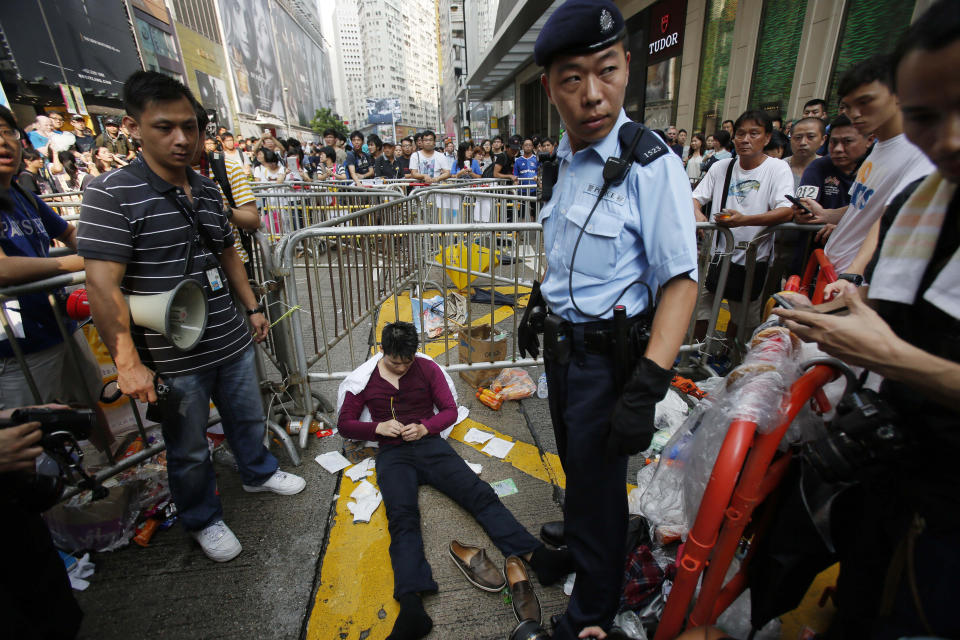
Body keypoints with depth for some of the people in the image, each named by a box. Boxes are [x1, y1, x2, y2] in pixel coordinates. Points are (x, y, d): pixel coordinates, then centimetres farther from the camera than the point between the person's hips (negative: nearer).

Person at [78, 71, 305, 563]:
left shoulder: (208, 190, 6)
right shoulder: (111, 194, -14)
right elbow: (102, 285, -19)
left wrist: (252, 307, 16)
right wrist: (128, 363, -22)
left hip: (232, 342, 6)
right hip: (172, 358, -5)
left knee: (248, 417, 24)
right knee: (189, 451, 15)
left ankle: (258, 473, 51)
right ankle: (203, 520, 39)